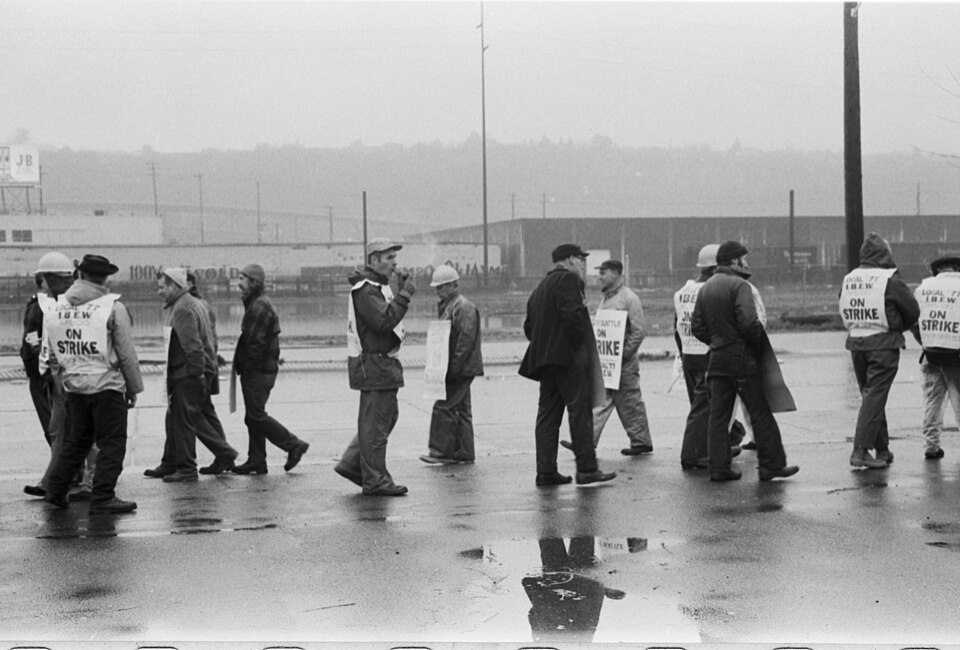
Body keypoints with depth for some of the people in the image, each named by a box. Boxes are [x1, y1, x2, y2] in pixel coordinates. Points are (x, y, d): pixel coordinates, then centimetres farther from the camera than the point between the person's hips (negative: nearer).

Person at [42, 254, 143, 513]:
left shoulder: (58, 308, 5)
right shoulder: (113, 307, -10)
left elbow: (51, 352, 10)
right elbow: (126, 354, -8)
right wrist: (134, 388, 0)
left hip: (73, 386, 6)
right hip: (106, 385, -6)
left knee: (76, 441, 19)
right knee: (112, 444, 1)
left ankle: (55, 490, 21)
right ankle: (102, 498, -3)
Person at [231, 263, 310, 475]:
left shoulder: (259, 306, -16)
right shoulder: (257, 304, 18)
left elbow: (255, 341, -21)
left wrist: (246, 366, -16)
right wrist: (242, 365, 13)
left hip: (257, 370, -10)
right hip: (261, 369, 10)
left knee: (256, 416, -7)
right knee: (254, 417, 11)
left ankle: (294, 445, -2)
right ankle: (256, 461, 13)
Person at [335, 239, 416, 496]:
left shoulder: (379, 286, 18)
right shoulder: (365, 289, -16)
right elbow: (384, 321, -27)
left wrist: (403, 293, 5)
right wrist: (405, 296, -20)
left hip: (383, 363, 11)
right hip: (372, 364, -11)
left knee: (388, 414, 16)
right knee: (375, 422, -6)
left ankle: (352, 463, 21)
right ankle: (375, 481, -1)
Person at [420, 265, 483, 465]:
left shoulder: (464, 308, -13)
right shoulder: (447, 306, 17)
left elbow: (466, 341, -20)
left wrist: (454, 367, -22)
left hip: (460, 368, -10)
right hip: (455, 368, 10)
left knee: (444, 407, -10)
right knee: (460, 409, 12)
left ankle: (442, 451, -7)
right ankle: (464, 453, 17)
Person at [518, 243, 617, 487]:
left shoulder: (540, 287, 22)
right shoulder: (568, 279, -7)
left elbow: (529, 326, 20)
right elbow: (572, 314, -21)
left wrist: (544, 346, 16)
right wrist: (581, 345, -12)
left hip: (543, 357, 9)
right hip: (570, 357, -9)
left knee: (548, 413, 7)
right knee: (580, 411, -6)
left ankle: (546, 470, 6)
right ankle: (586, 469, -6)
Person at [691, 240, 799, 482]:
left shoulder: (705, 288, 12)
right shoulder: (739, 285, -12)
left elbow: (696, 326, 11)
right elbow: (748, 323, -21)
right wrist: (761, 342, -6)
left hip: (716, 359, 7)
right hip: (741, 358, -7)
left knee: (718, 415, 7)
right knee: (760, 413, 0)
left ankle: (718, 467, 6)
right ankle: (772, 464, 3)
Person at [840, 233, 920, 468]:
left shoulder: (848, 279, 5)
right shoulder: (890, 280, -11)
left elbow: (845, 313, 9)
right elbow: (913, 311, -5)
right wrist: (897, 328, 12)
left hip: (856, 343, 6)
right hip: (883, 343, -6)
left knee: (869, 395, 15)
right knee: (875, 397, -5)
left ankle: (882, 450, 21)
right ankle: (861, 450, -11)